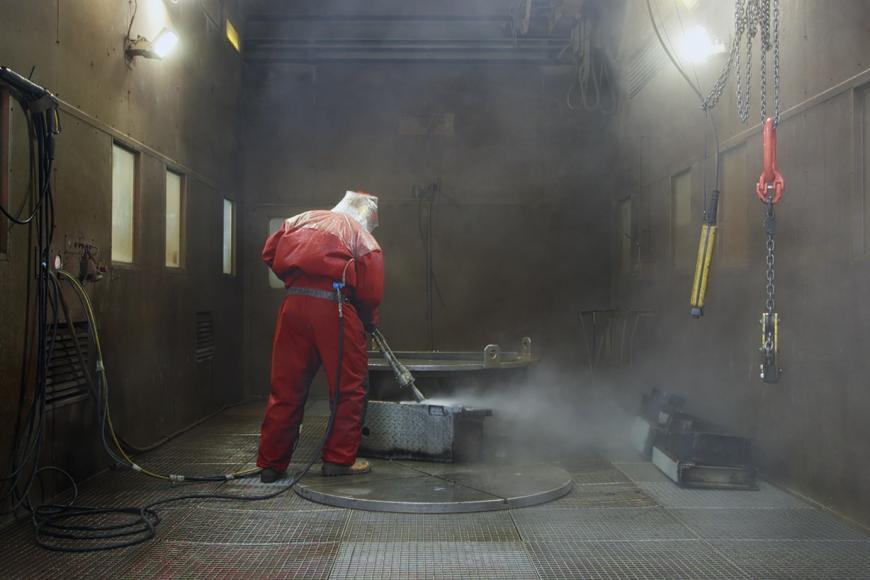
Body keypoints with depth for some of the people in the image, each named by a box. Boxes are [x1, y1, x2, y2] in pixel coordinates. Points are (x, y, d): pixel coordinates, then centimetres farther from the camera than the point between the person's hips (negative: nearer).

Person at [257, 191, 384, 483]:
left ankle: (271, 463, 15)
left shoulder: (302, 219, 21)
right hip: (334, 307, -4)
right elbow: (371, 291, 2)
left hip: (293, 304, 4)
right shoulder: (362, 235, 9)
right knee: (348, 387, 9)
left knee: (285, 387, 10)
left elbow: (270, 254, 14)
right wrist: (369, 321, 19)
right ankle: (339, 459, 11)